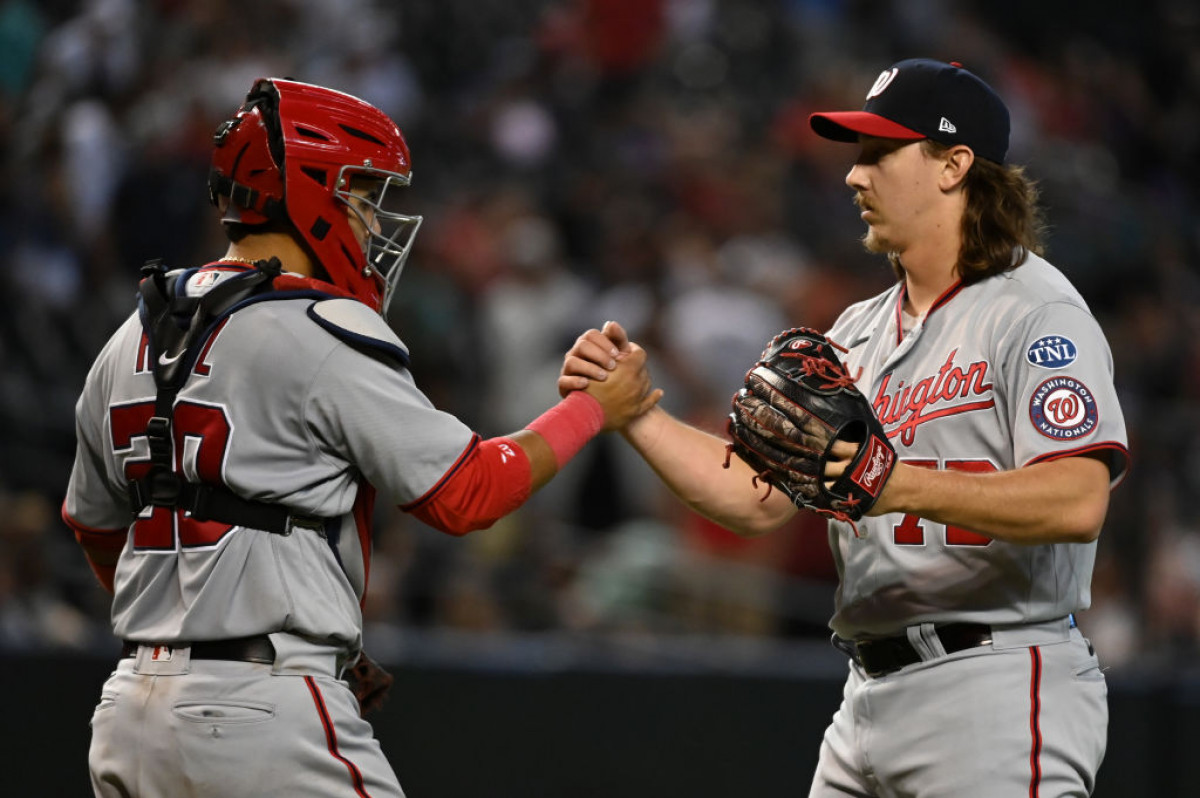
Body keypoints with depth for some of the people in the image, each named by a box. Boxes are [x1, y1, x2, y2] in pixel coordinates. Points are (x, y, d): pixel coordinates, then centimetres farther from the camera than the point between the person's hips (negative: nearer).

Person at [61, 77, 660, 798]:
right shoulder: (322, 338, -10)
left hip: (130, 712, 8)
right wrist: (594, 410, 7)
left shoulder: (131, 341, 14)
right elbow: (465, 494, -6)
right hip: (262, 713, -8)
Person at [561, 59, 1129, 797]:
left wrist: (906, 487, -33)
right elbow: (758, 498, 16)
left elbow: (1078, 502, -23)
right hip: (871, 697, 9)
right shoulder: (862, 330, 19)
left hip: (996, 693, -8)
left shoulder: (1035, 311, -9)